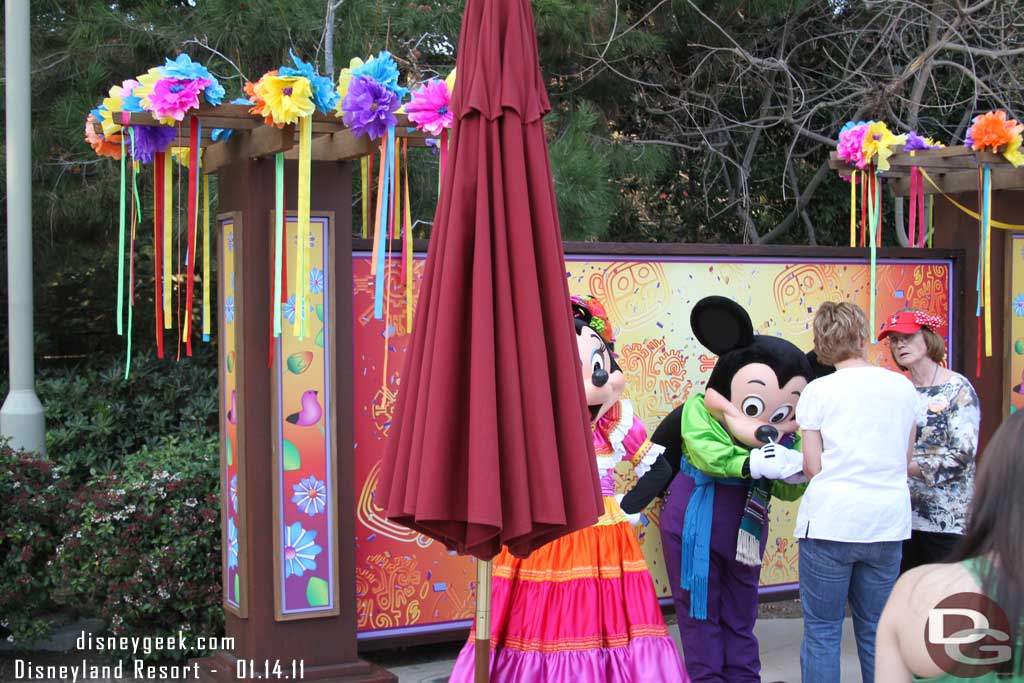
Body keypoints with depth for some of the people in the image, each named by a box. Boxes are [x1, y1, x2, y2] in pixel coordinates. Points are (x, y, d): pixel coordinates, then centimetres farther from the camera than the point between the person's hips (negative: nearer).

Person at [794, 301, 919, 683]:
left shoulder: (818, 391, -3)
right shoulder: (904, 387, 6)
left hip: (831, 519, -3)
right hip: (887, 522, 3)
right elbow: (905, 460, 11)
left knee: (822, 632, 4)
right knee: (876, 630, 14)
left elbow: (812, 466, -4)